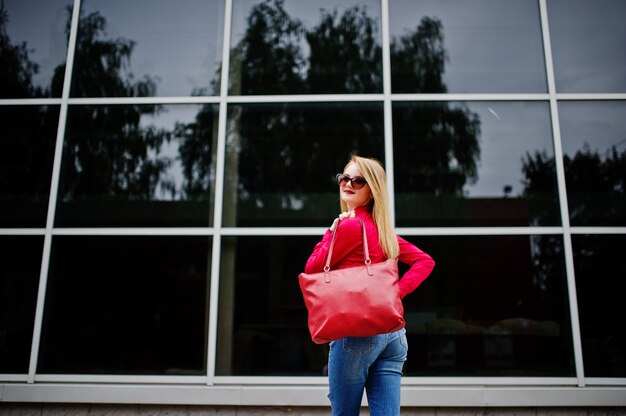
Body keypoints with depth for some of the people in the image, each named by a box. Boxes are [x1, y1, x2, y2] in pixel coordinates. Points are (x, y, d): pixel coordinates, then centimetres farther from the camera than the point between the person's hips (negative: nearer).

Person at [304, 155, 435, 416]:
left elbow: (312, 269, -2)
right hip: (392, 333, 8)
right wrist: (398, 290, 7)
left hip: (355, 333, -8)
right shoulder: (383, 229, 15)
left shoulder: (350, 225, -9)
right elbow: (425, 261, 18)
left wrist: (332, 231, 5)